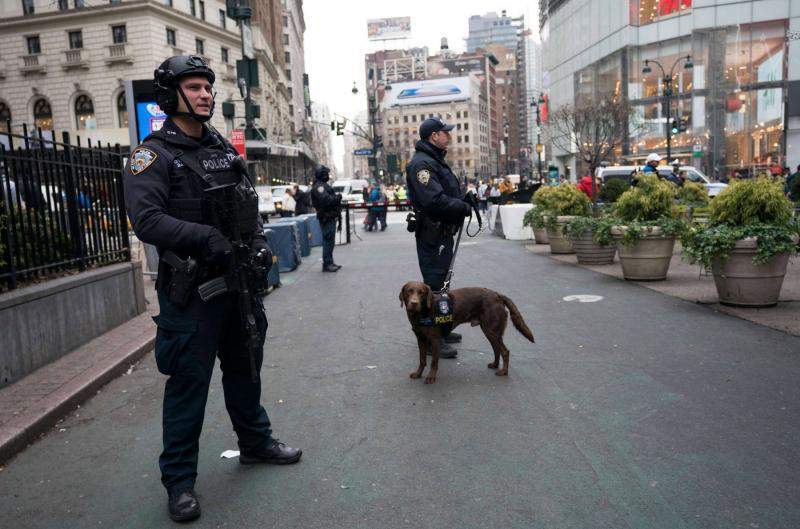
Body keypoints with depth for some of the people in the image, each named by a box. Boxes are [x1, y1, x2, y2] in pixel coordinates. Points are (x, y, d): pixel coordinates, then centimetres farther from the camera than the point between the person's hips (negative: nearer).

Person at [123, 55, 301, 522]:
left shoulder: (225, 148, 12)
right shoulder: (154, 154, -8)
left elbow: (251, 204, 17)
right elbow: (147, 219, -21)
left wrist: (259, 240, 0)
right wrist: (206, 237, -29)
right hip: (191, 289, -6)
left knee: (245, 368, 19)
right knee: (189, 381, 2)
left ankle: (256, 442, 38)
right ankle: (180, 479, 18)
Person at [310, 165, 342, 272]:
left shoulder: (323, 185, 20)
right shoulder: (318, 186, -15)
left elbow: (330, 197, 22)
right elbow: (326, 199, -28)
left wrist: (336, 196, 2)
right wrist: (338, 197, -15)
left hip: (330, 217, 11)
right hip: (327, 217, -11)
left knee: (329, 241, 15)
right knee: (328, 241, -9)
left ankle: (329, 263, 22)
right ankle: (327, 264, -5)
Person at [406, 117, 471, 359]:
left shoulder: (436, 160, 18)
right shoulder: (422, 163, -17)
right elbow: (434, 200, -28)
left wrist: (463, 204, 4)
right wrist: (463, 208, -17)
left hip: (444, 232, 11)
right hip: (433, 234, -11)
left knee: (440, 282, 18)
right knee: (433, 284, -6)